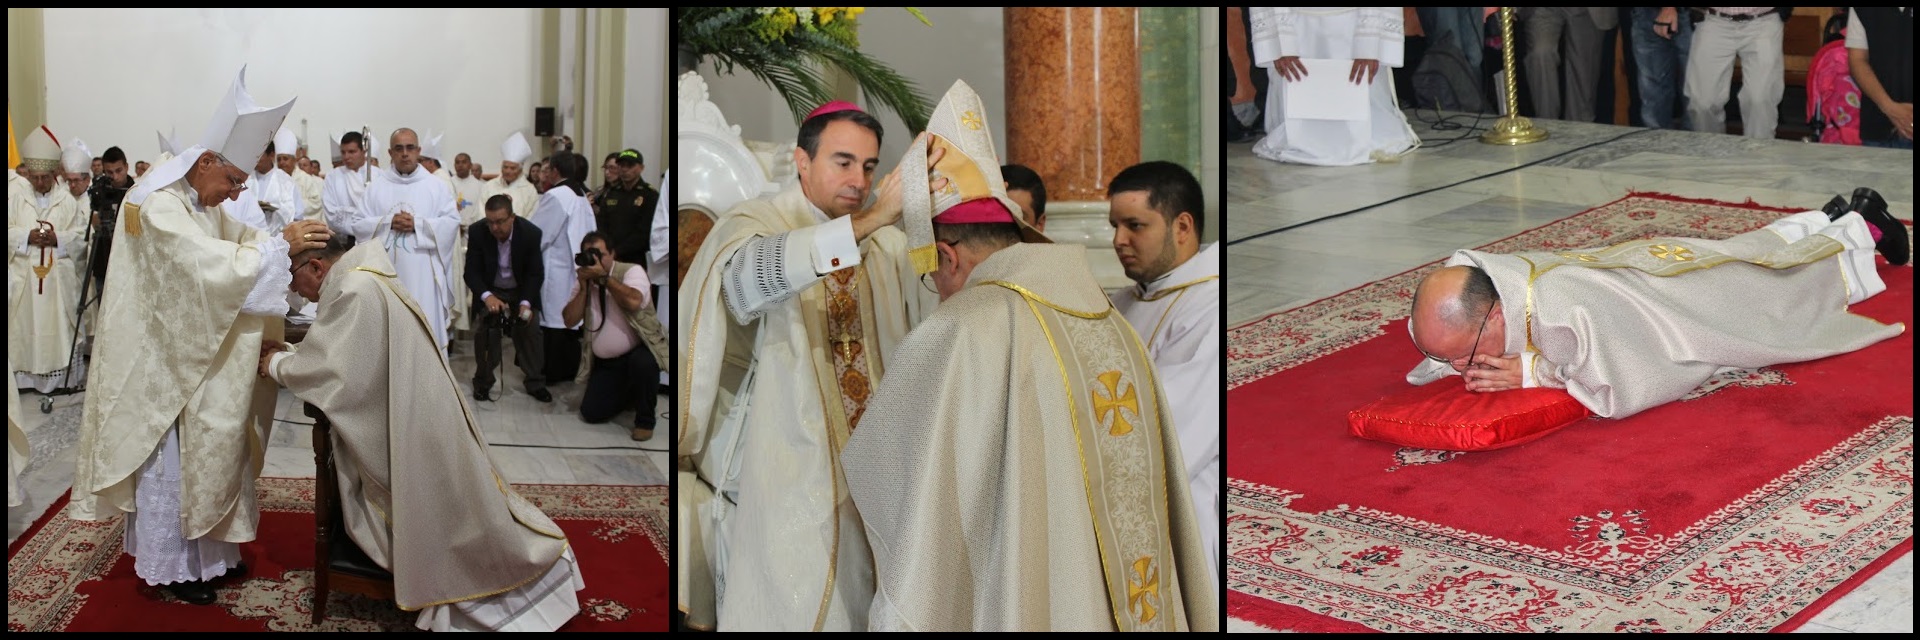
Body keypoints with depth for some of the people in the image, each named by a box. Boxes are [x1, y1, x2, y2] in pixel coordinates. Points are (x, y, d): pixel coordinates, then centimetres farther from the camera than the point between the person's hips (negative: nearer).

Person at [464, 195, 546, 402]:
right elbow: (472, 271, -18)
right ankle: (483, 382, 6)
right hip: (490, 291, 0)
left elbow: (535, 273, -16)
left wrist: (526, 303, -31)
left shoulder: (531, 233, -23)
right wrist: (487, 296, -37)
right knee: (483, 331, -11)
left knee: (529, 330, -4)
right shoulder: (477, 232, -22)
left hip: (522, 291, 0)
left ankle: (535, 383, 10)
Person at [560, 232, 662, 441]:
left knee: (641, 362, -39)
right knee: (591, 413, -4)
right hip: (605, 363, 5)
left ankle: (645, 419, -14)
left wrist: (604, 277, -25)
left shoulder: (631, 271, -11)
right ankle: (631, 394, 26)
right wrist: (584, 286, -12)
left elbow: (633, 302, -31)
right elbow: (570, 320, -3)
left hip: (638, 351, -5)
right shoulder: (583, 281, 5)